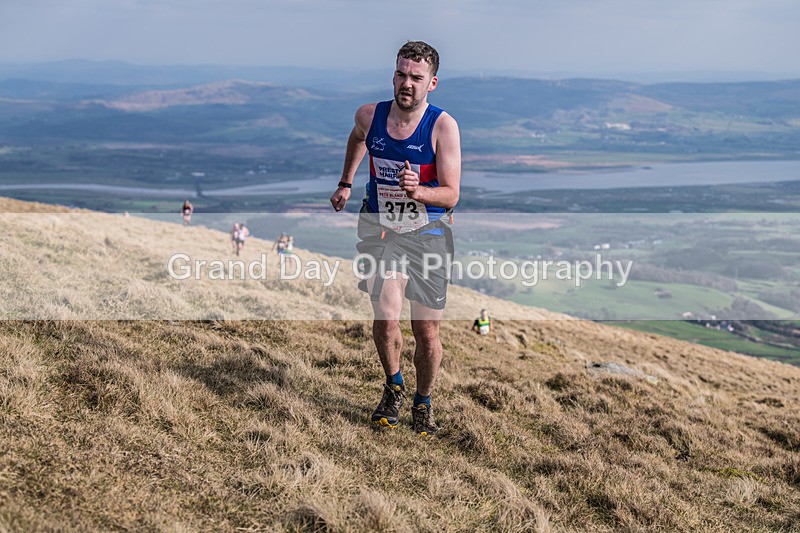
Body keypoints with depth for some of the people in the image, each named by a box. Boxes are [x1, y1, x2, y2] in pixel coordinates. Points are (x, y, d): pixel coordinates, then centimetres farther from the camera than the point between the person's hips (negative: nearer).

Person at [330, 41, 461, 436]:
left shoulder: (442, 125, -13)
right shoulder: (369, 115, -4)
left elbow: (451, 195, -14)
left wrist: (417, 191, -32)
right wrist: (345, 183, 30)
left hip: (427, 231, -1)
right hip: (381, 228, 1)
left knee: (426, 332, 3)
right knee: (385, 319, -14)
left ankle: (423, 402, 29)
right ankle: (393, 387, 16)